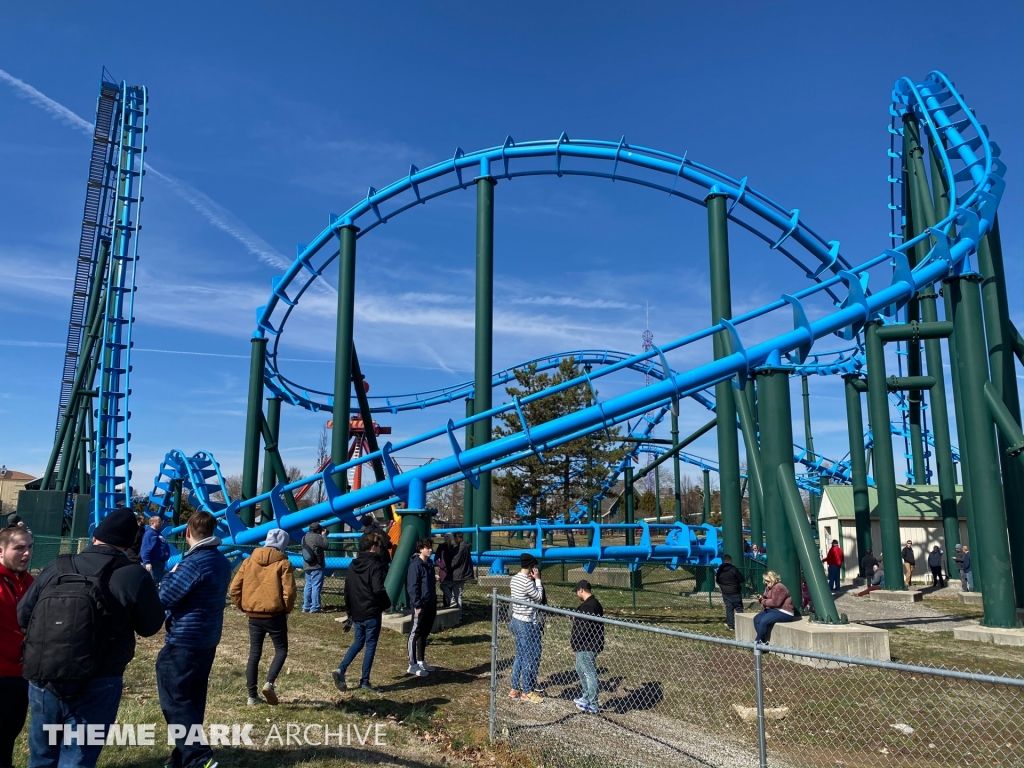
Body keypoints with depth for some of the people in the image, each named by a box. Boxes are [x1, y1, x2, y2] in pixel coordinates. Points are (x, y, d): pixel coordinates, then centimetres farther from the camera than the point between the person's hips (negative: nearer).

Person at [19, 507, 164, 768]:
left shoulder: (55, 569, 1)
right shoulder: (134, 576, -12)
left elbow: (23, 615, 9)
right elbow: (151, 626, -2)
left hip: (41, 681, 4)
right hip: (95, 686, -4)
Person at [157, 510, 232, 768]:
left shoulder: (193, 563, -21)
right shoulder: (222, 561, 7)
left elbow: (164, 598, -16)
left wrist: (170, 575, 0)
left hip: (184, 641, -9)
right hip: (208, 639, 9)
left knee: (175, 699, -3)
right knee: (192, 699, 16)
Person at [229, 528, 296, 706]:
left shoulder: (249, 560, 5)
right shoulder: (283, 563, -8)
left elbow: (234, 589, 2)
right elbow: (289, 592, -15)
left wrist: (243, 607, 14)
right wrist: (286, 610, 2)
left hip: (254, 616, 4)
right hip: (275, 615, -4)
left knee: (254, 654, 13)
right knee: (281, 650, 12)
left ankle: (252, 696, 15)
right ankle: (269, 683, -8)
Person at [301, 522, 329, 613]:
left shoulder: (305, 537, 10)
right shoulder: (316, 537, -16)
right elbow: (325, 545, -10)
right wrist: (323, 535, 2)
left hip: (307, 566, 8)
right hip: (316, 566, -8)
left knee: (308, 586, 14)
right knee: (316, 586, -5)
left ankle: (306, 607, 16)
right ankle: (315, 608, -6)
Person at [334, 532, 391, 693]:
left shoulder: (353, 565, 8)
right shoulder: (375, 565, -16)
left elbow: (347, 589, 13)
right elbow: (378, 590, -24)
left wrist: (349, 610, 21)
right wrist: (387, 604, -6)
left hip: (356, 613, 7)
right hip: (372, 613, -7)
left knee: (358, 642, 19)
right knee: (370, 645, 4)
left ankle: (341, 669, 3)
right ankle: (365, 681, 9)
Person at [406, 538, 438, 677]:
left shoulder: (429, 563, 12)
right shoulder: (415, 565, -14)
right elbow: (412, 587, -17)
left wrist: (434, 603, 17)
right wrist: (417, 605, -20)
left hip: (430, 605, 9)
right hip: (420, 606, -9)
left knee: (424, 634, 16)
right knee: (415, 634, -2)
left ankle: (421, 661, 26)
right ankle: (412, 665, 3)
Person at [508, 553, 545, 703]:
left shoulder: (514, 579, 5)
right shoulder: (528, 583, -22)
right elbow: (539, 598, -9)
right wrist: (537, 579, -8)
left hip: (516, 620, 9)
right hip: (527, 624, -9)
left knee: (520, 656, 17)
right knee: (530, 658, 3)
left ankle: (515, 689, 24)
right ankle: (527, 692, 12)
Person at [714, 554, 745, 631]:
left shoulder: (719, 571, 2)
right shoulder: (734, 569, -15)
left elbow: (717, 581, 12)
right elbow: (742, 580, -12)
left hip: (725, 593, 4)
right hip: (735, 592, -4)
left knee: (729, 608, 8)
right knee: (739, 608, 3)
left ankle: (731, 625, 8)